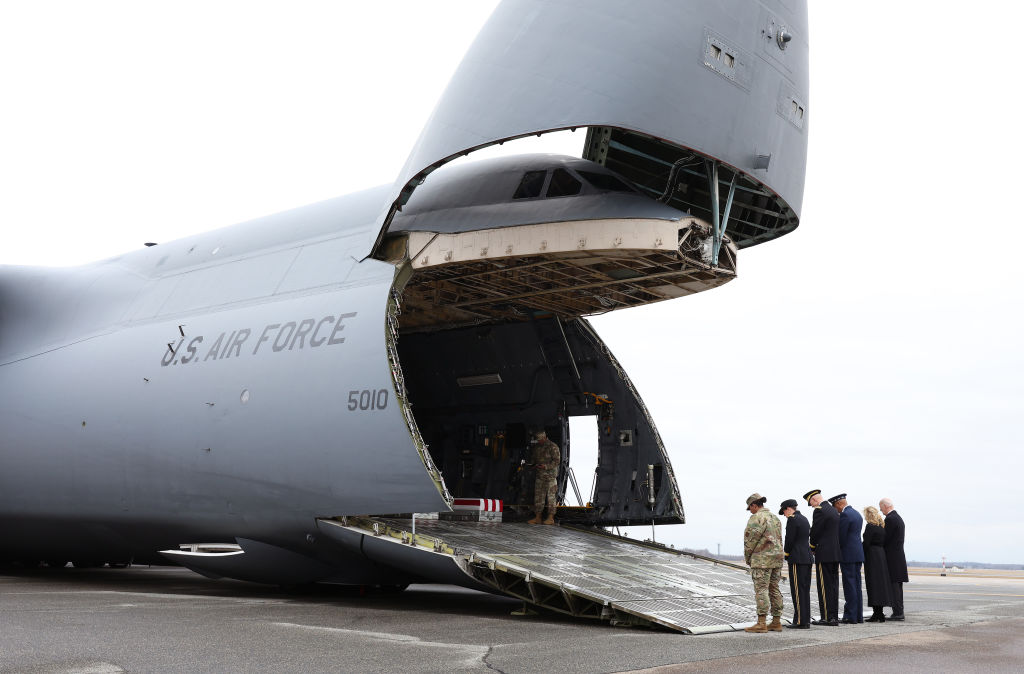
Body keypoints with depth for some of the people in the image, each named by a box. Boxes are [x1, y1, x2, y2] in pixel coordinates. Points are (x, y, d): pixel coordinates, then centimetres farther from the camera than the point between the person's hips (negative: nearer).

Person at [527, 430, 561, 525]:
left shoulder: (553, 447, -7)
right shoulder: (536, 447, 15)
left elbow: (557, 461, -10)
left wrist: (546, 466, -20)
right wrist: (535, 466, 6)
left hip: (550, 475, -7)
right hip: (539, 475, 7)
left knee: (551, 496, -5)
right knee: (538, 496, 6)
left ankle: (551, 518, -2)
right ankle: (537, 518, 10)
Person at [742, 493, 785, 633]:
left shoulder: (756, 518, -11)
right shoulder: (775, 518, 15)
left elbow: (750, 540, -11)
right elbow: (779, 540, 16)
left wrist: (747, 558, 2)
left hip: (762, 559, -8)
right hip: (777, 558, 8)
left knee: (761, 590, -8)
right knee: (774, 590, 11)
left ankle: (761, 623, -12)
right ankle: (776, 622, 12)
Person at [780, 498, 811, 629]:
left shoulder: (792, 519, -11)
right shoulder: (804, 519, 17)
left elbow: (790, 539, -14)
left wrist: (786, 552, 4)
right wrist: (787, 549, 14)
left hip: (797, 559, -9)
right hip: (807, 558, 9)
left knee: (798, 590, -7)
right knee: (805, 590, 11)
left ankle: (800, 621, -7)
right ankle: (806, 620, 14)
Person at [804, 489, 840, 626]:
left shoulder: (819, 511, -13)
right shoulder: (834, 510, 14)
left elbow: (815, 533, -12)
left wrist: (812, 549, 6)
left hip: (824, 555, -9)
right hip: (835, 554, 9)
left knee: (825, 587, -5)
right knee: (833, 585, 10)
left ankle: (827, 618, -4)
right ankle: (834, 617, 13)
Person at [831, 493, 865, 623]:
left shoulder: (845, 515, -13)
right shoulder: (857, 514, 16)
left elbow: (841, 536, -14)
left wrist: (837, 555, -1)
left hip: (848, 554, -9)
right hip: (858, 554, 9)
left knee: (850, 586, -7)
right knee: (856, 585, 10)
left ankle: (850, 616, -6)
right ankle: (858, 615, 12)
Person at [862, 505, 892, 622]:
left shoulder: (870, 527, -12)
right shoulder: (882, 526, 12)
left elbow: (866, 543, -15)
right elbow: (884, 543, 13)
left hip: (872, 558, -8)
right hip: (881, 556, 8)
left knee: (873, 584, -6)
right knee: (881, 583, 10)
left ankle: (876, 613, -8)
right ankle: (879, 614, 14)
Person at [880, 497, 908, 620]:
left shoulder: (890, 519, -14)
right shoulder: (898, 518, 16)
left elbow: (885, 539, -16)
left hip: (892, 558, -10)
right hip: (899, 556, 10)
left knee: (893, 585, -8)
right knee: (897, 586, 12)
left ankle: (897, 612, -9)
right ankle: (899, 612, 14)